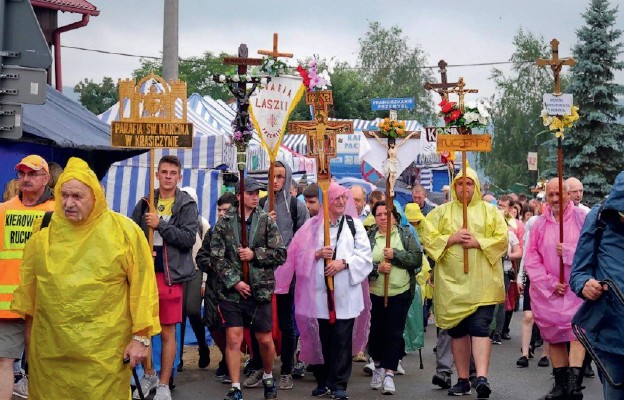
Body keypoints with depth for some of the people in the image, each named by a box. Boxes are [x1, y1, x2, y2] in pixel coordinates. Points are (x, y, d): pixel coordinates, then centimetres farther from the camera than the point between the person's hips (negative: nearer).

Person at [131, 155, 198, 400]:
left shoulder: (187, 205, 0)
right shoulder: (145, 203, 8)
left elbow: (189, 238, -11)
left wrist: (160, 224, -17)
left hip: (171, 275, -3)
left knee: (168, 332, 2)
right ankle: (149, 375, 28)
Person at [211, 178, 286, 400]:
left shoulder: (267, 222, 3)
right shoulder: (224, 223, 1)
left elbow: (281, 254, -2)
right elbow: (216, 257, -3)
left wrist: (255, 254, -14)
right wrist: (234, 281, -11)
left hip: (260, 290, 1)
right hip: (232, 291, -1)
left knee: (265, 340, 8)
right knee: (233, 339, -2)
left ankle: (268, 377, 33)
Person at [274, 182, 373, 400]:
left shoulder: (355, 225, 9)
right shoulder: (313, 225, 9)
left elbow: (365, 255, 1)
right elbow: (300, 253, 5)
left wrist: (343, 263, -12)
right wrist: (317, 254, -12)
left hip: (345, 292, 0)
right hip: (319, 292, 1)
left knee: (342, 339, -2)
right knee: (321, 338, 5)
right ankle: (323, 382, 18)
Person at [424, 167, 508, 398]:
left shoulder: (490, 211, 8)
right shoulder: (441, 212, 9)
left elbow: (502, 239, 0)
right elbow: (428, 240, 2)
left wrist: (478, 242, -13)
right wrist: (451, 238, -12)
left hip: (482, 282, -2)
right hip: (451, 282, 2)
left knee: (480, 328, -13)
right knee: (457, 331, 7)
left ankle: (482, 377, -19)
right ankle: (463, 380, 15)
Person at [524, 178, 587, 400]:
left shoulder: (581, 218, -3)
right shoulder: (540, 224, 5)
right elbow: (532, 260, 3)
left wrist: (569, 252, -19)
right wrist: (550, 283, -7)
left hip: (576, 287, -3)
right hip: (548, 290, 3)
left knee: (576, 329, -18)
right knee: (554, 334, 7)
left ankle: (575, 381, -22)